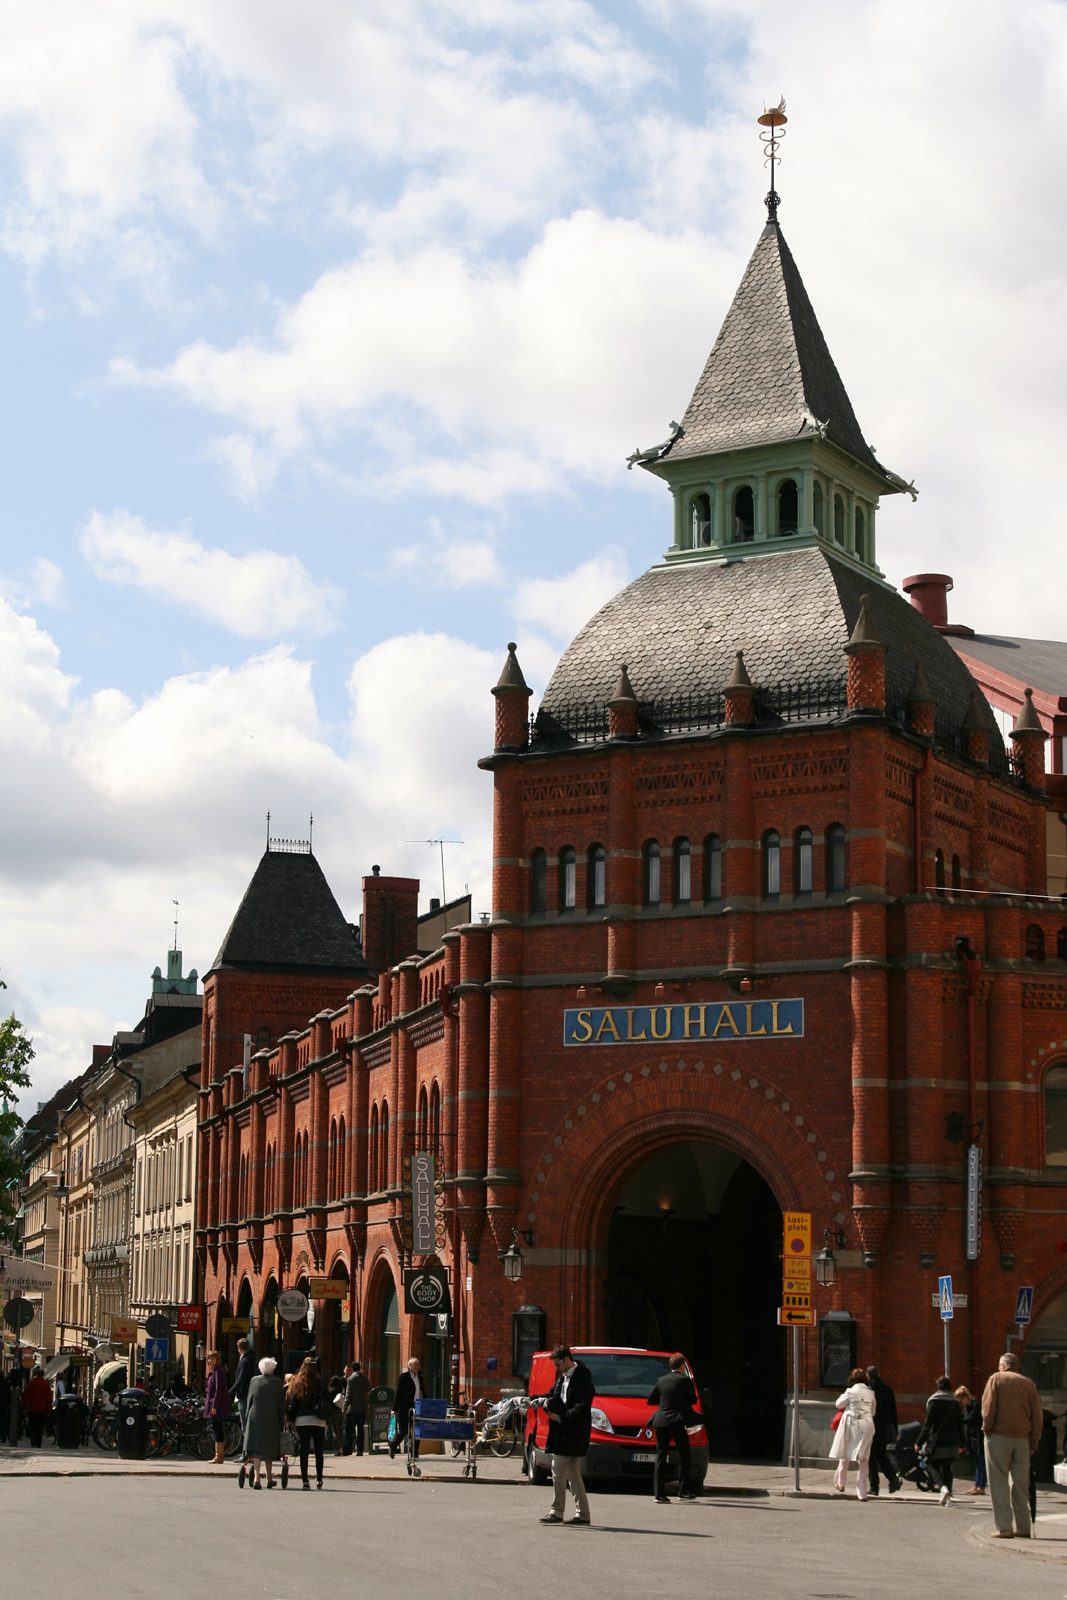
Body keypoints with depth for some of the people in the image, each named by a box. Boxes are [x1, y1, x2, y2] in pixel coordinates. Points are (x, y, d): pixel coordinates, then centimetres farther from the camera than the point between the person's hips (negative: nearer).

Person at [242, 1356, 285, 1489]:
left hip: (254, 1419, 1)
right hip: (271, 1421, -1)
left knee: (256, 1449, -1)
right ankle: (269, 1479, 23)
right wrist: (282, 1422, 6)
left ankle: (256, 1477, -16)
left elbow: (249, 1401, 7)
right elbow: (281, 1403, -1)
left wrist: (247, 1418, 15)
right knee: (269, 1449, 13)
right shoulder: (277, 1382, -3)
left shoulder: (254, 1381, 3)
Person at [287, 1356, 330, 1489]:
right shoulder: (320, 1383, -2)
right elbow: (326, 1402, -1)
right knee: (318, 1451, 9)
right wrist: (327, 1418, 7)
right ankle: (319, 1479, 8)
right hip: (318, 1421, 0)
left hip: (302, 1420, 0)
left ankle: (305, 1480, -3)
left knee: (304, 1451, 2)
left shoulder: (297, 1383, 1)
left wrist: (292, 1420, 9)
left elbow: (292, 1403, 3)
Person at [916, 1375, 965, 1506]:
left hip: (937, 1441, -4)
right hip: (952, 1442, 4)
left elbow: (928, 1424, -9)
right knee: (947, 1468, 13)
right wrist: (962, 1443, 18)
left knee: (934, 1465, 4)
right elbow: (960, 1425, 11)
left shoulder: (933, 1402, -6)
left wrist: (919, 1442, -4)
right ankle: (948, 1494, 8)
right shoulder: (956, 1403, 8)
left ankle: (943, 1487, -21)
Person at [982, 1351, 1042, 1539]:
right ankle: (1023, 1527, 10)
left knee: (999, 1482, 0)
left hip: (999, 1437, -3)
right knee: (1021, 1483, 10)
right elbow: (1037, 1416, 7)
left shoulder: (996, 1378, 2)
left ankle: (1004, 1527, -5)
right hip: (1022, 1438, 3)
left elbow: (988, 1407, -9)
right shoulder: (1029, 1384, 11)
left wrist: (987, 1429, 0)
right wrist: (1034, 1444, 10)